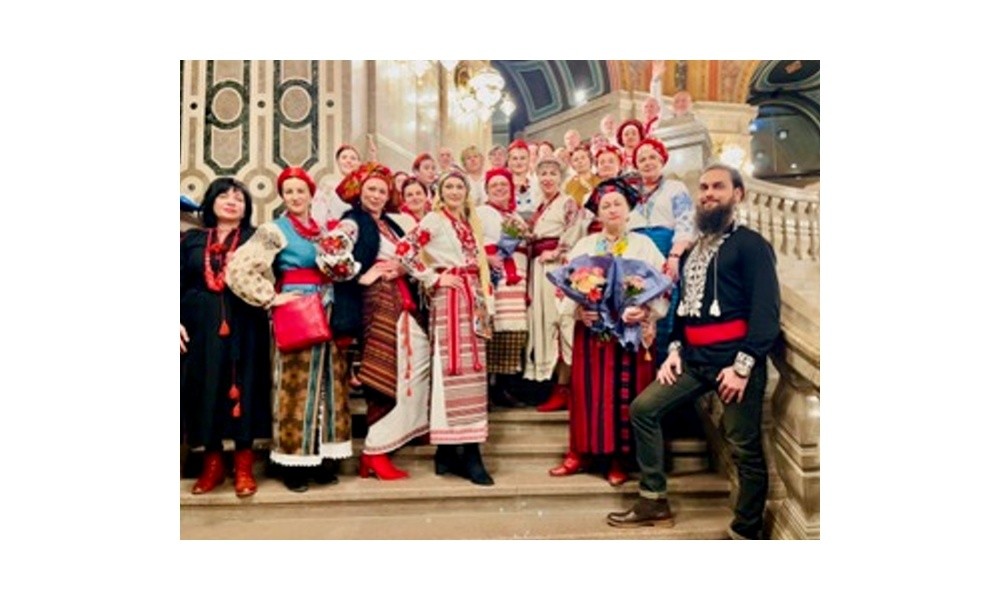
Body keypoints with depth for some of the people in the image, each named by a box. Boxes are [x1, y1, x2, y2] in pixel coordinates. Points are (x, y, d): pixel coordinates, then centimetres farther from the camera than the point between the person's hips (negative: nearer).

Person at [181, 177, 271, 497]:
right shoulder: (192, 239, 12)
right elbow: (180, 283, 8)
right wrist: (179, 322, -3)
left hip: (243, 327, -2)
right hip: (200, 326, 2)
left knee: (241, 390, 0)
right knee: (205, 390, 5)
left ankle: (243, 467, 9)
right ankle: (212, 464, 17)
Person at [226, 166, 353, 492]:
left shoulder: (323, 230, 14)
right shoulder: (274, 230, -4)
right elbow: (238, 269, -14)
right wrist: (271, 298, -13)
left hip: (326, 312, 6)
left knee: (328, 382, 8)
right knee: (297, 385, -3)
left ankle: (322, 457, 18)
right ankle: (294, 463, 7)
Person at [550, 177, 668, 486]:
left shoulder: (644, 245, 4)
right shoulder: (584, 245, 8)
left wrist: (645, 312, -19)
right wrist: (578, 310, -16)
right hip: (591, 330, 1)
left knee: (625, 394, 3)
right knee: (589, 392, 3)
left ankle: (619, 459, 13)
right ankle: (581, 453, 12)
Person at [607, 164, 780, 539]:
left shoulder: (750, 244, -4)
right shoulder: (692, 251, 20)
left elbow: (767, 309, -12)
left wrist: (744, 364, -19)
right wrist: (675, 349, 7)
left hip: (735, 358, -7)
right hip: (694, 358, 8)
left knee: (745, 448, -1)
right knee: (643, 408, 4)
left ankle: (745, 531, 15)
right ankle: (654, 502, 14)